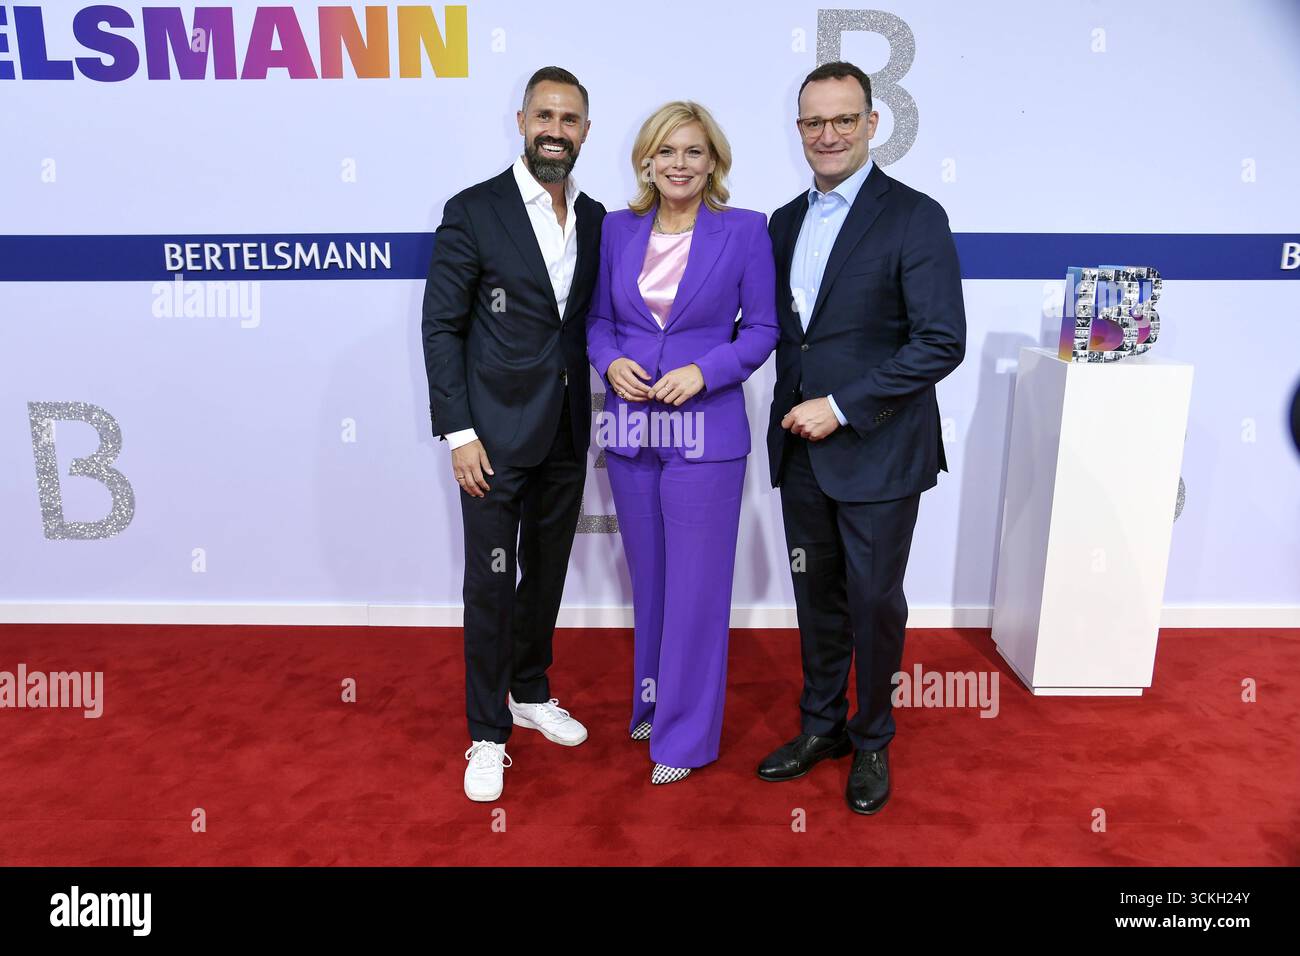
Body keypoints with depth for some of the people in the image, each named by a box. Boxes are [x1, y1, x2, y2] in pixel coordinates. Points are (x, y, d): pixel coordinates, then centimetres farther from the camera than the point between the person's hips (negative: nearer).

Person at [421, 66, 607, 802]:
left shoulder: (594, 218, 7)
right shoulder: (474, 212, -7)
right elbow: (442, 327, -8)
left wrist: (593, 412, 6)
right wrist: (458, 433, -14)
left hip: (566, 436, 5)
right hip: (496, 436, -5)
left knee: (547, 573, 17)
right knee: (491, 583, 2)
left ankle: (530, 693, 38)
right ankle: (488, 734, 18)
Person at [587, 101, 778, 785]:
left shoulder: (745, 230, -3)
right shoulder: (618, 229, 7)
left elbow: (762, 328, -1)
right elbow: (597, 318, 12)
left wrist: (704, 370, -16)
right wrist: (610, 362, -8)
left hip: (705, 432, -4)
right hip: (630, 429, 4)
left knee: (696, 586, 3)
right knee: (648, 578, 16)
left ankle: (685, 735, 19)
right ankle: (652, 702, 36)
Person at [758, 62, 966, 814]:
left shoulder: (914, 217, -9)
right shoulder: (785, 221, 11)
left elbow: (942, 342, -15)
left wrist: (842, 407, -17)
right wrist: (793, 415, 2)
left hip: (878, 451, -5)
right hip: (802, 447, 5)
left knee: (874, 602, 8)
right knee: (817, 596, 15)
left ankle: (872, 741, 29)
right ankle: (822, 725, 34)